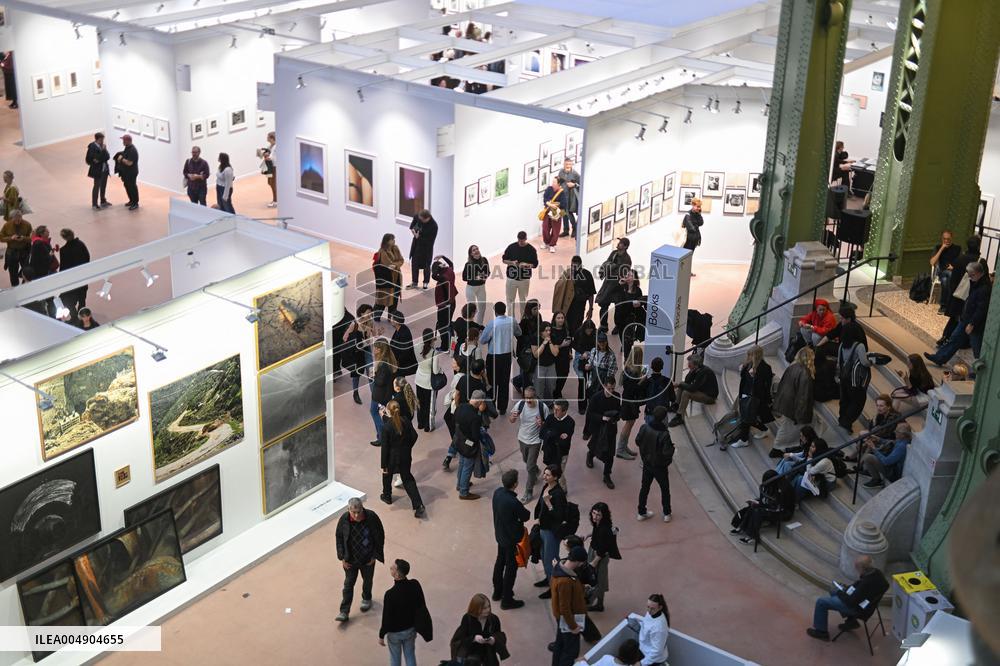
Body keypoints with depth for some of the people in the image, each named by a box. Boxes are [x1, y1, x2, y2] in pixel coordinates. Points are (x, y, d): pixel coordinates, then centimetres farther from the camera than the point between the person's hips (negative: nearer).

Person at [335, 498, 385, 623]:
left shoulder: (372, 517, -23)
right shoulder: (344, 520, -20)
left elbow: (380, 537, -10)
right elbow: (339, 538, -5)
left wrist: (375, 555, -8)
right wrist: (342, 557, -5)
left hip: (368, 559, 0)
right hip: (350, 560, 0)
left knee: (367, 580, 23)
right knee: (348, 584, 7)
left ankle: (366, 599, 50)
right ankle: (344, 612, 16)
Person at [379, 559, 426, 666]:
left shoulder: (390, 594, -33)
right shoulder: (415, 585, -19)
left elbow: (386, 618, -23)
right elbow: (422, 606, -3)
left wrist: (381, 635, -7)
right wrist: (417, 624, 14)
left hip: (395, 632, -4)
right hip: (411, 629, 4)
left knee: (395, 657, 21)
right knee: (410, 655, 23)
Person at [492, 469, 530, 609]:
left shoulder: (497, 492, -10)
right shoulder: (513, 502, -33)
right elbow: (526, 516, -16)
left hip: (499, 533, 8)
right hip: (511, 538, -8)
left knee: (500, 562, 24)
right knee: (511, 567, 8)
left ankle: (497, 592, 41)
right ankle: (507, 600, 20)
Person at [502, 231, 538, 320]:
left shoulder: (531, 249, -6)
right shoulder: (511, 247, -5)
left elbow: (535, 264, -3)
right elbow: (504, 259, 3)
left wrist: (527, 265, -23)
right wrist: (512, 262, -17)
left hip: (524, 279, -1)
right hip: (511, 278, 1)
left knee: (523, 300, 11)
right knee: (510, 300, 5)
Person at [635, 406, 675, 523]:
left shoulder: (644, 428, -15)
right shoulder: (664, 434, -31)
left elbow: (637, 441, -1)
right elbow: (667, 453, -28)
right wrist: (672, 446, -8)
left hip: (646, 464, 4)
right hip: (660, 466, -4)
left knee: (644, 488, 20)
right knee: (665, 489, 17)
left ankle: (641, 513, 30)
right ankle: (667, 514, 29)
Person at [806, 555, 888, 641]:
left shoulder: (866, 584, -39)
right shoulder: (876, 572, -15)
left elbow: (851, 602, -29)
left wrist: (840, 593, -10)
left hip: (855, 607, -9)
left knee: (821, 602, 0)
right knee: (833, 591, 28)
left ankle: (821, 631, 17)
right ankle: (851, 620, 29)